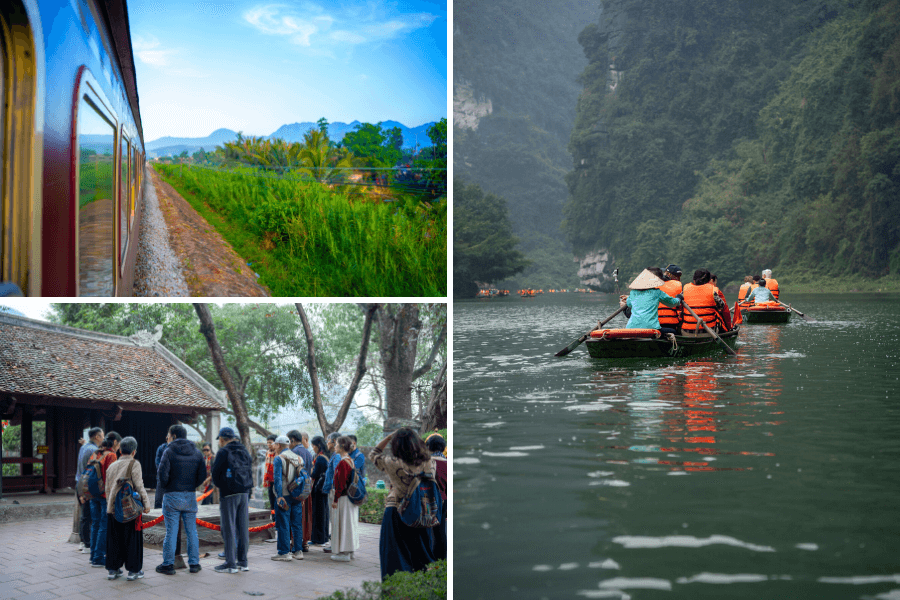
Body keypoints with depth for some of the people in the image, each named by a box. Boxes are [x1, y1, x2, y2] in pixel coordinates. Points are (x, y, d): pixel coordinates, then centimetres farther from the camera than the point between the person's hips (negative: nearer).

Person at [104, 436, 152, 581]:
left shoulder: (112, 466, 12)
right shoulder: (134, 464, -6)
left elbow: (107, 489, 17)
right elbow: (139, 486, -12)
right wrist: (146, 503, -5)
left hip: (113, 509, 5)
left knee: (114, 540, 12)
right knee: (132, 540, 3)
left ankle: (112, 569, 17)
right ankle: (133, 571, 6)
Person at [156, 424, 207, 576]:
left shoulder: (169, 451, -7)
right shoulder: (196, 453, 7)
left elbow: (163, 472, -15)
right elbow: (202, 476, 2)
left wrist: (166, 486, 2)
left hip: (172, 495, -4)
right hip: (191, 496, 4)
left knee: (171, 531, 0)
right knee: (191, 531, 9)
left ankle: (168, 564, 4)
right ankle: (194, 563, 12)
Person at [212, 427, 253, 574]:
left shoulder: (223, 452, -7)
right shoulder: (244, 451, 12)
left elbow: (215, 473, -5)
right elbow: (250, 471, 14)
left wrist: (219, 486, 13)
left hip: (229, 494, -6)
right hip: (244, 493, 6)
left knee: (229, 529, -3)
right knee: (243, 527, 9)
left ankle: (230, 563, -3)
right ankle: (243, 561, 13)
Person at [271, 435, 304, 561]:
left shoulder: (279, 458, -8)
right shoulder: (298, 458, 12)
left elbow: (278, 478, -15)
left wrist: (279, 496, -17)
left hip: (284, 495, -6)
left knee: (283, 525, -1)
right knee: (297, 524, 11)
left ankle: (284, 552, 0)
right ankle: (298, 551, 14)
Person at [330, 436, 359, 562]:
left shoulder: (342, 462, -18)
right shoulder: (350, 460, 11)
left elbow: (341, 483, -20)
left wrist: (335, 499, -17)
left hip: (343, 497, -9)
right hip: (351, 496, 9)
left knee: (342, 522, -3)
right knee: (349, 522, 14)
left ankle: (344, 553, 1)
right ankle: (350, 551, 22)